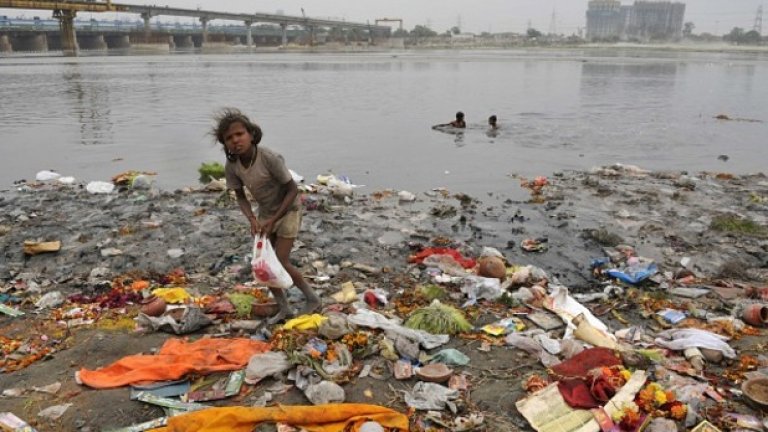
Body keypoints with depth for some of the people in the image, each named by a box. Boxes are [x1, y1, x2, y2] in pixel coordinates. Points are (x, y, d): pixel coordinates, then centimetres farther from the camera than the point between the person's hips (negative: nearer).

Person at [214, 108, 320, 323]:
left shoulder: (270, 158, -31)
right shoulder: (231, 166, -15)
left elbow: (292, 190, -23)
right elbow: (240, 196, -2)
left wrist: (273, 220, -24)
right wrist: (252, 219, -20)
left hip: (287, 209, -6)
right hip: (265, 212, 6)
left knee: (281, 262, -8)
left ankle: (313, 299, 15)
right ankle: (284, 309, 23)